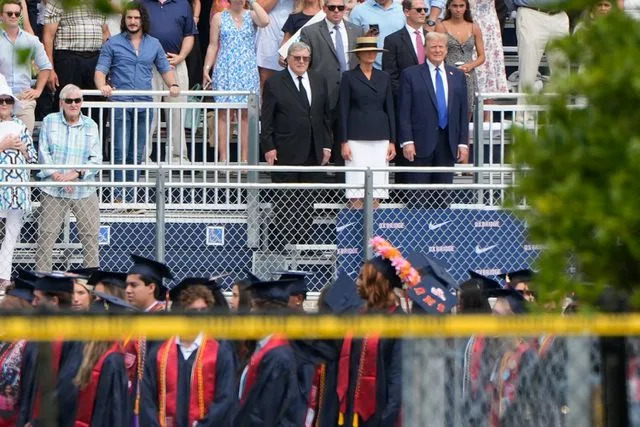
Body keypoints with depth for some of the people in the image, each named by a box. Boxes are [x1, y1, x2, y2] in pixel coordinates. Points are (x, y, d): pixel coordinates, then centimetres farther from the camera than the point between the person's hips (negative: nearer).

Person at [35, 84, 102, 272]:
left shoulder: (90, 125, 9)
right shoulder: (49, 121, 6)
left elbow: (96, 159, 2)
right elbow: (43, 153, 1)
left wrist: (76, 173, -14)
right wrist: (57, 176, -13)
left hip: (84, 190, 1)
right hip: (53, 191, -1)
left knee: (91, 235, 0)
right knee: (46, 235, -3)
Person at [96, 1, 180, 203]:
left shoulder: (153, 44, 15)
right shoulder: (113, 43, 5)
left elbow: (165, 68, 19)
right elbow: (101, 69, 1)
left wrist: (173, 85, -2)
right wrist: (102, 86, -20)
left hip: (144, 105, 3)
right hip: (120, 104, -3)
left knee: (137, 154, 6)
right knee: (120, 153, -10)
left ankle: (130, 196, 10)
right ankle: (118, 196, -9)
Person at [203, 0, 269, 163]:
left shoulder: (251, 16, 8)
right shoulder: (219, 18, 9)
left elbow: (264, 22, -15)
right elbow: (213, 45, 7)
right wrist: (206, 68, 0)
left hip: (248, 72, 0)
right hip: (225, 72, 0)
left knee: (246, 115, -1)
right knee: (224, 114, -4)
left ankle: (245, 159, 0)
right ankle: (223, 159, -4)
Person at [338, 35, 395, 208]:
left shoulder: (384, 77, 12)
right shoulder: (349, 77, 2)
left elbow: (390, 109, 13)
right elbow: (343, 111, 0)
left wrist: (392, 141, 7)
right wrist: (344, 142, -6)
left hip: (380, 138, 3)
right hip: (356, 138, -3)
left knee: (378, 184, -1)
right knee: (357, 184, -7)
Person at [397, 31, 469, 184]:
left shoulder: (458, 76, 14)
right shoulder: (410, 75, 3)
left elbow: (463, 112, 12)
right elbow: (404, 113, -2)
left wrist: (463, 143, 5)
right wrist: (407, 141, -11)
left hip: (448, 143, 3)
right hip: (421, 143, -3)